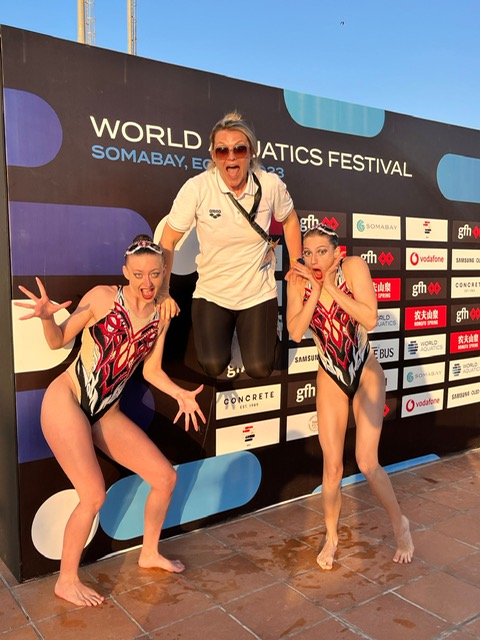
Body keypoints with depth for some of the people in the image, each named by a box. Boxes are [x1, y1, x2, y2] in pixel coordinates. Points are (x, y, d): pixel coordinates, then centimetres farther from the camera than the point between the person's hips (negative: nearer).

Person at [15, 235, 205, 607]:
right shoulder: (103, 297, -12)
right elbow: (58, 341, -6)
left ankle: (150, 554, 29)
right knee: (94, 496, -12)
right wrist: (47, 316, -27)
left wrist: (180, 394, -5)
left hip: (106, 414, 6)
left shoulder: (161, 315, 3)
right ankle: (66, 581, 13)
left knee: (166, 477, 5)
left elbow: (151, 370, 9)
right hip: (66, 401, -6)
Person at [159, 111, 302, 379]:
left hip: (258, 293, 1)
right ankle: (223, 332, 24)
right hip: (212, 293, 0)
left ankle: (269, 326, 31)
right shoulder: (197, 188, -18)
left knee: (260, 369, -3)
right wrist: (163, 294, -14)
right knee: (214, 366, -11)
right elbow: (168, 240, -11)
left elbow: (289, 220, 9)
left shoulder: (271, 185, -12)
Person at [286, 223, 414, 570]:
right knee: (332, 467, 5)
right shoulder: (299, 280, -11)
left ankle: (399, 523, 24)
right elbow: (295, 333, -19)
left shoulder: (353, 267, -17)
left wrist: (330, 286, -27)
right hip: (330, 379, 2)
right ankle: (332, 536, 28)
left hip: (366, 374, -2)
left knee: (367, 463, -5)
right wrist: (314, 289, -25)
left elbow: (370, 320, -27)